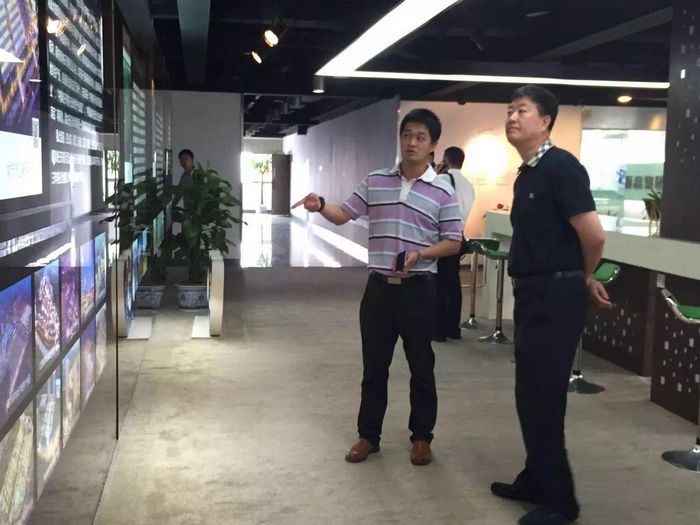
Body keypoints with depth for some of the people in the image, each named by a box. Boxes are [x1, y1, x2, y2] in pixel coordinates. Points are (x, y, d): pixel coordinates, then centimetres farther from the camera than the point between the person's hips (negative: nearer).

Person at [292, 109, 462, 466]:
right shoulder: (375, 182, 6)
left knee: (421, 368, 8)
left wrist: (420, 254, -18)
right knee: (373, 366, 10)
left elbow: (453, 242, -2)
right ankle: (368, 435, 23)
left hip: (418, 289, -2)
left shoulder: (443, 191, -2)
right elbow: (344, 214, 5)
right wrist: (321, 206, -16)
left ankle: (421, 437, 23)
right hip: (379, 286, 2)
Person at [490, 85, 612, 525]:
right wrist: (582, 280, 17)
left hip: (556, 297, -9)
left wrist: (583, 279, -2)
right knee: (531, 394, 16)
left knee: (542, 397, -3)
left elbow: (593, 234, -20)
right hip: (533, 294, 10)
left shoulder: (561, 166, -15)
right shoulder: (526, 174, 14)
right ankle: (536, 481, 31)